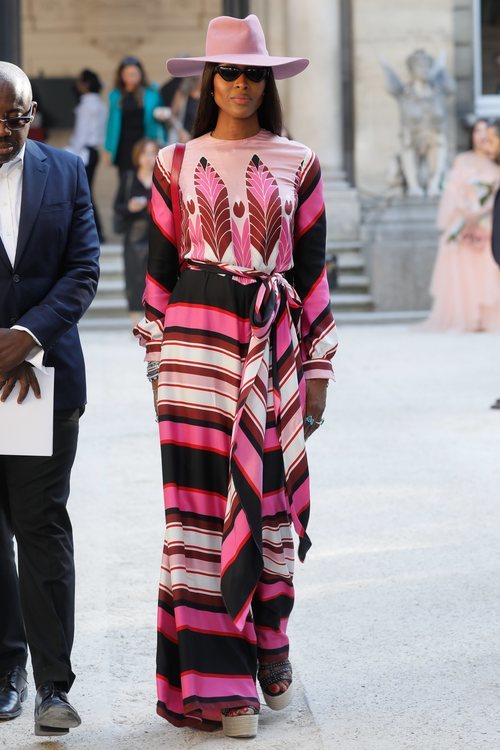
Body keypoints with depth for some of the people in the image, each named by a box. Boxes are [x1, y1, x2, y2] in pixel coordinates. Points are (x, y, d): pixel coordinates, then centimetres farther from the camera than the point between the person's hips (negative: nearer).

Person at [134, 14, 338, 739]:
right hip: (197, 343, -1)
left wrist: (318, 367, 5)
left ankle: (268, 640, 27)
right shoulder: (176, 164, 7)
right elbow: (160, 267, 8)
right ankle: (219, 680, 1)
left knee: (267, 499, 5)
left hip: (273, 345, 1)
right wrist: (158, 361, 4)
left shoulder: (298, 164, 9)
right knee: (204, 503, -3)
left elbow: (313, 268, 9)